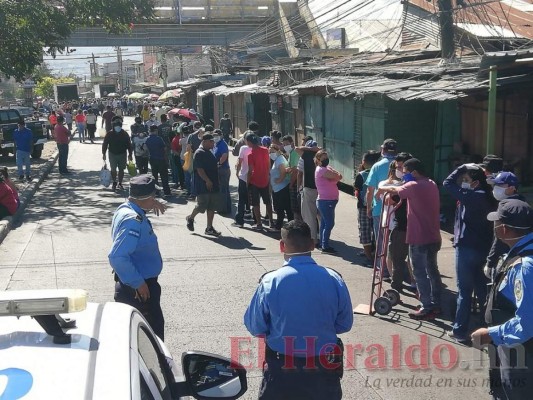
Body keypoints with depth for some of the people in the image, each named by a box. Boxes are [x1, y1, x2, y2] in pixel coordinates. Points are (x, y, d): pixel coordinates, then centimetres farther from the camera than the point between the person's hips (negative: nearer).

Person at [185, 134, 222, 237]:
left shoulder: (209, 153, 16)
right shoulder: (199, 153, -12)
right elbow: (199, 169, -19)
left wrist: (215, 182, 21)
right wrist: (207, 181, -23)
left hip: (213, 185, 9)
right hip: (203, 185, -9)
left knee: (212, 207, 7)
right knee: (202, 205, -3)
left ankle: (209, 228, 12)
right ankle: (190, 218, 23)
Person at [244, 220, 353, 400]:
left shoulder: (270, 282, -16)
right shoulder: (334, 280, -10)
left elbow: (254, 327, -4)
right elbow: (345, 324, 3)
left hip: (281, 367, -2)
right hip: (325, 366, 2)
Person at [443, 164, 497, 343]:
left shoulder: (473, 196, -18)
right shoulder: (486, 197, 8)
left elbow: (447, 183, -14)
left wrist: (462, 168, -5)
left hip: (467, 248, -8)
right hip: (483, 248, 8)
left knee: (464, 290, -2)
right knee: (482, 288, 17)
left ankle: (459, 330, 4)